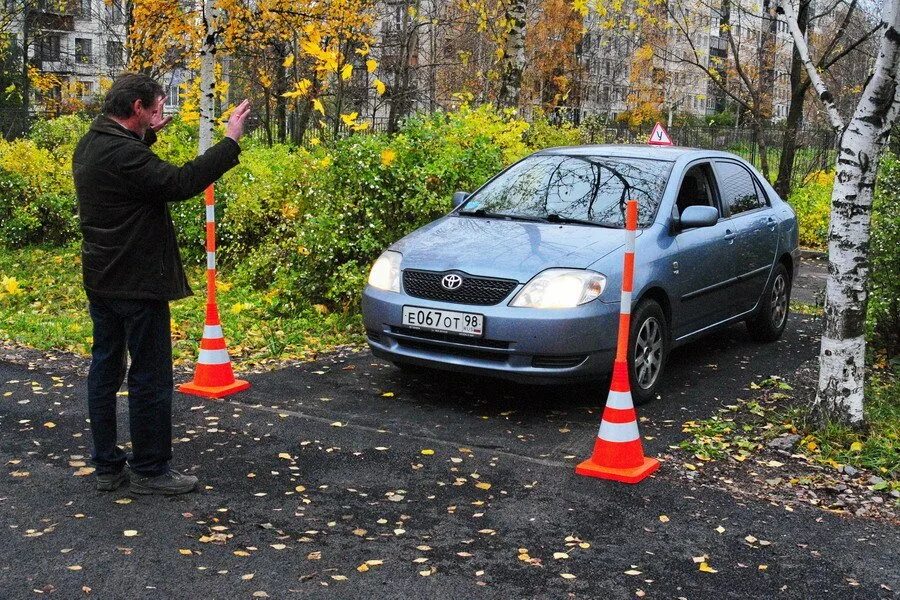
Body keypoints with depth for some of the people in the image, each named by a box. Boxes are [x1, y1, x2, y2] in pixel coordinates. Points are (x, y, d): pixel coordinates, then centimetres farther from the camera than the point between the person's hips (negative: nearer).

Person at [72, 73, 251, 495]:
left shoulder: (90, 145, 9)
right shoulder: (123, 154, -22)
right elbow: (182, 183, -29)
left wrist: (147, 136, 22)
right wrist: (230, 141, -24)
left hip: (100, 281, 10)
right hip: (136, 283, -10)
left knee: (105, 369, 14)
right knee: (150, 376, 0)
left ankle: (107, 465, 22)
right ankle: (149, 470, 8)